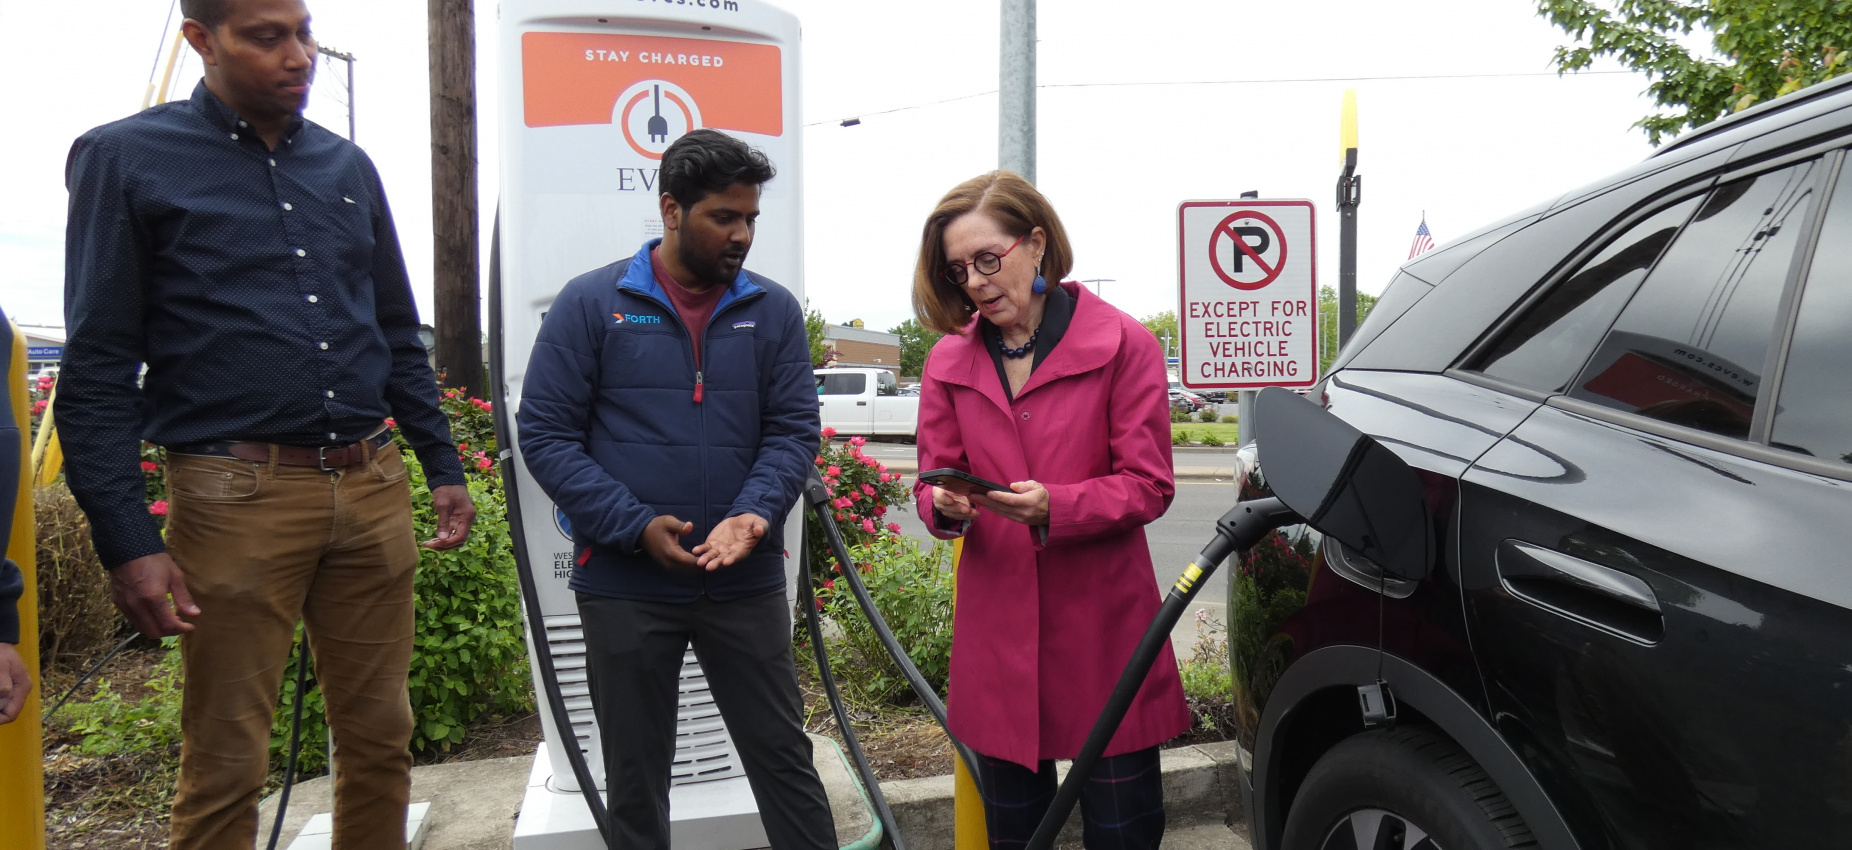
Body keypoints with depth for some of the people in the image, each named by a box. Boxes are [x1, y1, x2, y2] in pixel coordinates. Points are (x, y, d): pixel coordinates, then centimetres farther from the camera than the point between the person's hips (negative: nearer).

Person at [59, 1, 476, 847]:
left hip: (371, 490, 5)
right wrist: (126, 540, -10)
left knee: (380, 736, 10)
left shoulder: (348, 166, 13)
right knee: (225, 766, 4)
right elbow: (97, 370, -4)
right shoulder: (127, 159, 0)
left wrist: (443, 466, 12)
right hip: (237, 499, -4)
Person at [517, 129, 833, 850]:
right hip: (624, 583, -1)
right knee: (635, 778, 13)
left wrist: (753, 512, -18)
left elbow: (793, 429, 2)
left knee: (784, 759, 9)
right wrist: (637, 526, -15)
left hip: (747, 581, 1)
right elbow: (544, 432, -5)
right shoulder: (591, 303, -2)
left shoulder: (773, 311, 5)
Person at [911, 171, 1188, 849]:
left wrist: (1052, 507, -22)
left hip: (1102, 625, -3)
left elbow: (1148, 486, -6)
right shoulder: (949, 361, 7)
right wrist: (946, 506, -15)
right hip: (997, 629, 3)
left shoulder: (1123, 344, -3)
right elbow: (932, 484, 9)